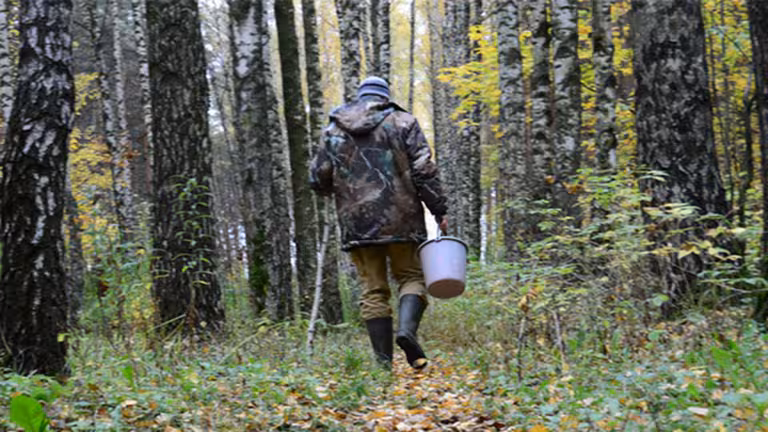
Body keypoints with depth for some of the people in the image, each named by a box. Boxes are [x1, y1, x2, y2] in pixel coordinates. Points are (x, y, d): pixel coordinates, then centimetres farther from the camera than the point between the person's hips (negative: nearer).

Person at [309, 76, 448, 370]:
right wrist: (439, 211, 0)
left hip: (357, 222, 2)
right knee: (411, 276, 12)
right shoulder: (402, 122, 4)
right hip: (400, 219, -2)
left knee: (373, 289, 8)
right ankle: (406, 329, -15)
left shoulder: (334, 130, 11)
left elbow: (318, 180, 9)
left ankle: (384, 361, 4)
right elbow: (424, 171, -5)